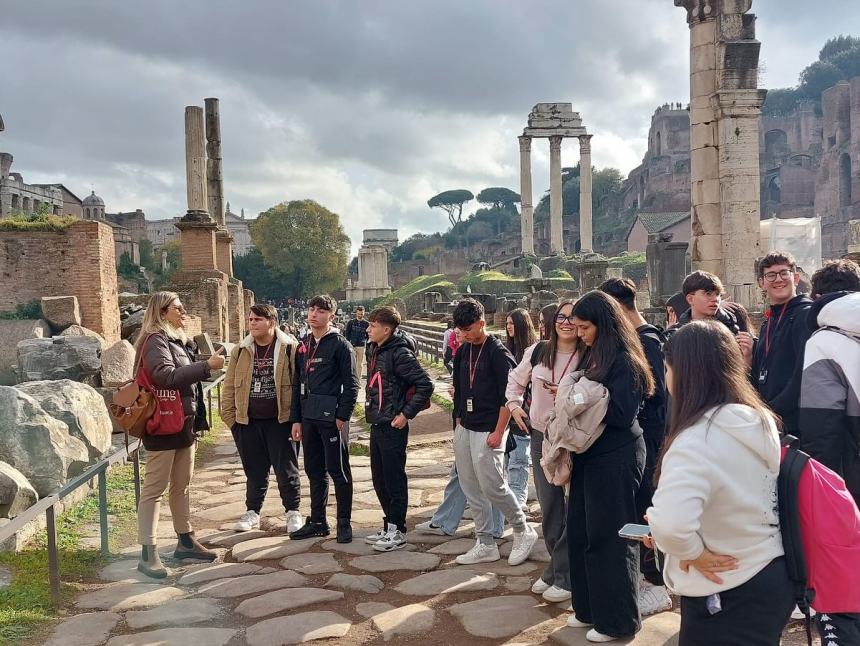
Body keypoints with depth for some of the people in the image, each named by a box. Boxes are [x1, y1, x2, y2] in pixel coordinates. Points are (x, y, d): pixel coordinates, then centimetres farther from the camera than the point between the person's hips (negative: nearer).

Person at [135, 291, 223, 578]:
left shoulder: (179, 340, 15)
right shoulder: (155, 341, -13)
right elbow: (166, 376, -29)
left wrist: (196, 421, 18)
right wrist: (207, 366, -28)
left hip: (184, 424, 9)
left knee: (182, 485, 16)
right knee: (154, 489, -4)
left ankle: (185, 541, 26)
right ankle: (148, 554, 0)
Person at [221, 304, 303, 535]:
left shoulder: (290, 348, -7)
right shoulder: (241, 351, 5)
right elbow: (229, 387, 8)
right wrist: (229, 416, 4)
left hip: (280, 420, -3)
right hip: (248, 421, 3)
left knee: (286, 469, 5)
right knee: (254, 470, 14)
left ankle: (293, 512, 20)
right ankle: (252, 512, 29)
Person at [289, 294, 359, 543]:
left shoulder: (340, 345, -6)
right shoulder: (304, 346, 13)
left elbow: (351, 384, -10)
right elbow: (297, 385, 16)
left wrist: (342, 416, -15)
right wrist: (296, 419, 11)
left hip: (332, 418, -7)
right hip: (308, 418, 7)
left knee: (338, 471, 0)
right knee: (314, 471, 13)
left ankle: (344, 522, 11)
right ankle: (317, 521, 24)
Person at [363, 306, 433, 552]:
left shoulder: (400, 353, -16)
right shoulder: (374, 350, 9)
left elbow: (425, 385, -19)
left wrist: (406, 413, -17)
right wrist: (371, 408, 14)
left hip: (393, 427, -9)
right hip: (376, 425, 9)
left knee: (394, 480, 2)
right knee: (379, 480, 16)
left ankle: (397, 531, 13)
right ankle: (390, 526, 29)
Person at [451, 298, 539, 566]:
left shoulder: (498, 352, -12)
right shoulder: (463, 352, 10)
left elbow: (508, 396, -15)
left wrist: (498, 432, -17)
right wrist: (459, 423, 14)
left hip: (488, 431, -7)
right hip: (464, 430, 8)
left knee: (492, 486, -8)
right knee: (471, 489, 9)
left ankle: (523, 532, 14)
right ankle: (485, 544, 19)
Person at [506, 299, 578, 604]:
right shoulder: (537, 351, 2)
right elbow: (515, 380, 19)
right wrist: (514, 405, 7)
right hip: (541, 436, 5)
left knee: (573, 508, 1)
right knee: (548, 505, 14)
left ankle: (563, 576, 14)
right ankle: (556, 569, 29)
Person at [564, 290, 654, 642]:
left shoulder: (624, 361, -15)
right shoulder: (592, 355, 10)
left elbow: (621, 413, -22)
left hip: (615, 460, -9)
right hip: (590, 455, 9)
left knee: (609, 537, 2)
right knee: (581, 532, 15)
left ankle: (617, 620, 17)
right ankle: (590, 607, 30)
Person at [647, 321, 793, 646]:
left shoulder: (697, 439, -27)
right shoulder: (760, 420, 0)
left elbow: (670, 525, -41)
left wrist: (694, 551, -19)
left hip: (725, 596, -8)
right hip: (772, 578, 8)